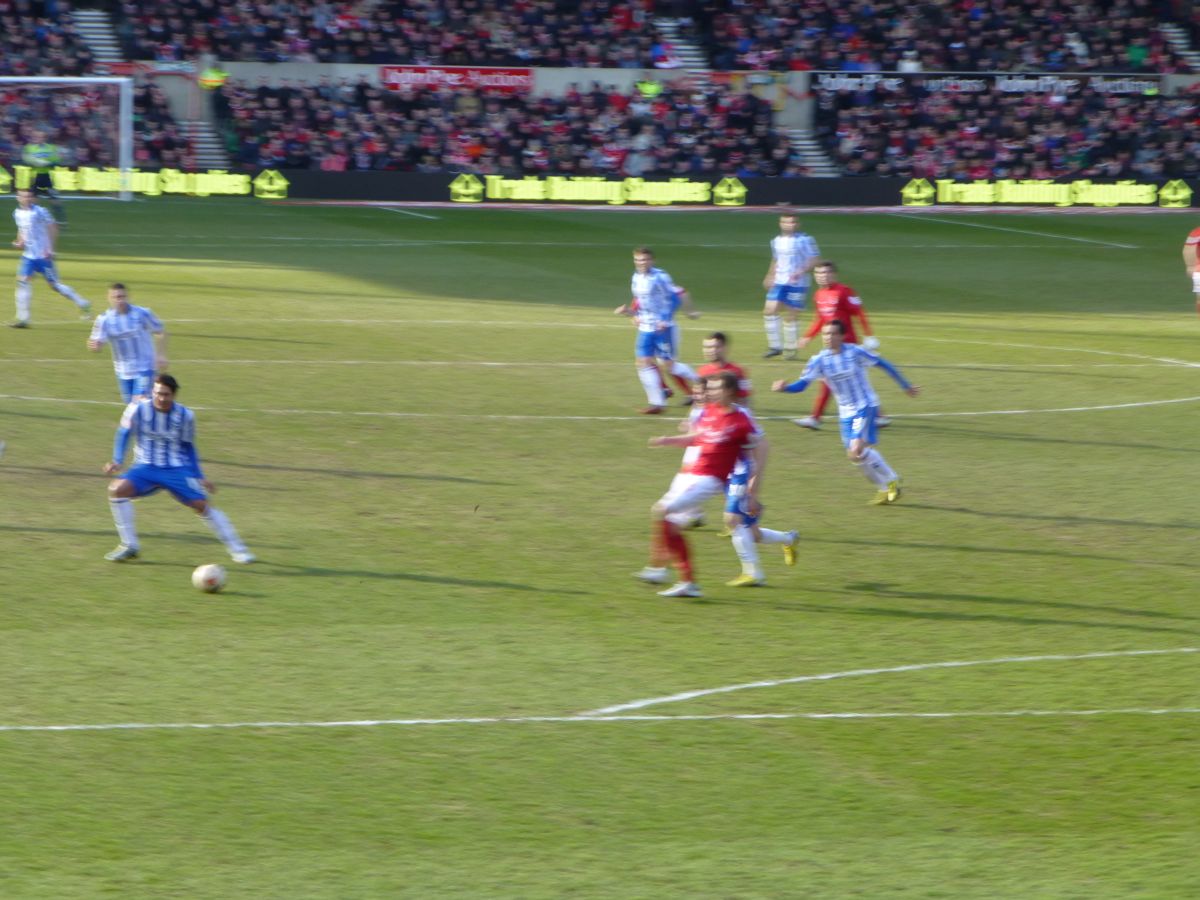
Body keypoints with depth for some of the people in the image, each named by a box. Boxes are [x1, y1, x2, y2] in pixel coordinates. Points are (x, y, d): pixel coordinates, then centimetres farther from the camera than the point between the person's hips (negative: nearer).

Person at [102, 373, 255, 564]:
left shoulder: (185, 416, -5)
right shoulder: (138, 409, -10)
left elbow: (189, 447, 8)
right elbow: (124, 434, 2)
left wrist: (199, 477, 7)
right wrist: (117, 461, -12)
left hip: (177, 469, 0)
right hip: (146, 468, 0)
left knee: (202, 504, -14)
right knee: (117, 489, -26)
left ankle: (236, 549, 0)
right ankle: (129, 545, -15)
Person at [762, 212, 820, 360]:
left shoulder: (804, 240, -8)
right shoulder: (777, 241, 10)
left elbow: (814, 259, -9)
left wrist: (801, 272, -23)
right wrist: (770, 276, 17)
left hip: (797, 284, -5)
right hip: (779, 282, 5)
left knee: (790, 316, -2)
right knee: (769, 311, -7)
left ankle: (791, 348, 15)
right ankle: (775, 346, 2)